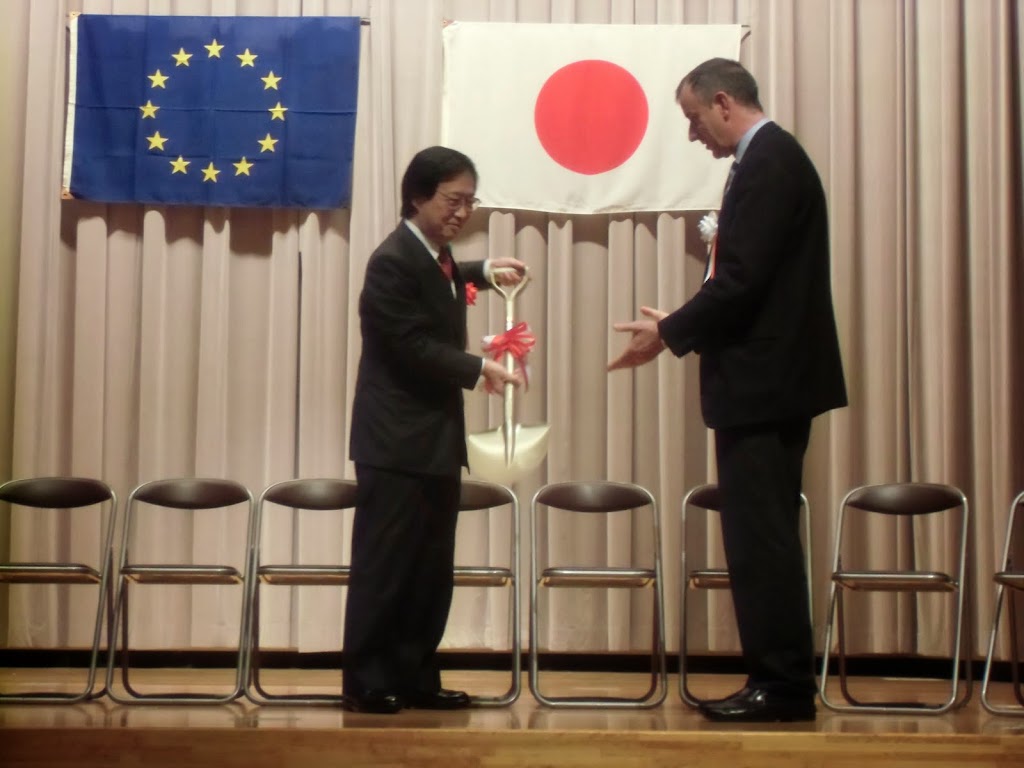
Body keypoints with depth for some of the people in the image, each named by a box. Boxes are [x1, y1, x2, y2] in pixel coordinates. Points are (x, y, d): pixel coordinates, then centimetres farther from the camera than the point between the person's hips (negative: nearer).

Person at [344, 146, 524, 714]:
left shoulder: (434, 255, 13)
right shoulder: (392, 261, -16)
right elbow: (415, 347, -22)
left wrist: (483, 271, 26)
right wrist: (478, 368, -24)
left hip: (437, 438, 10)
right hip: (397, 441, -10)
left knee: (432, 570, 11)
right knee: (383, 567, -4)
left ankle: (415, 679, 18)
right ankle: (365, 683, 3)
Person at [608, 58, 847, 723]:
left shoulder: (769, 163, -15)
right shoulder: (771, 159, 16)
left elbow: (742, 282, -22)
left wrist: (670, 332, -10)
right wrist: (681, 327, 13)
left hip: (764, 386, -11)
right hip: (767, 381, 11)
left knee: (761, 537, -6)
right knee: (762, 536, 13)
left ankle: (782, 687, 1)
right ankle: (780, 683, 19)